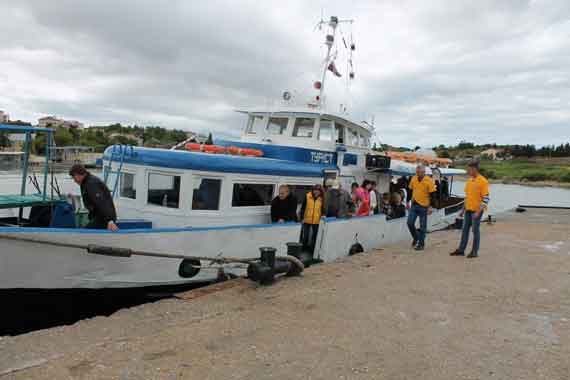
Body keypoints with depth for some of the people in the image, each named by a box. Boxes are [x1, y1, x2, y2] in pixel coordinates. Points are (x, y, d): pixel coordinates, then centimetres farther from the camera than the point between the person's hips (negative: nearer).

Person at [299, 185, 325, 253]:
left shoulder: (322, 198, -2)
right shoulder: (307, 196, -7)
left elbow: (322, 209, 10)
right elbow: (303, 207, -2)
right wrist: (302, 217, -4)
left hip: (317, 221, 1)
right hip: (307, 220, -1)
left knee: (315, 237, 11)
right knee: (305, 236, 5)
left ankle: (312, 250, 24)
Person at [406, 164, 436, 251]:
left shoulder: (429, 181, -12)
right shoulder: (413, 179, 3)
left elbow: (432, 195, -11)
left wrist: (431, 206, -16)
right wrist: (408, 202, 14)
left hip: (424, 206, -4)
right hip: (414, 205, 5)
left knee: (422, 226, 3)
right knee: (410, 223, 3)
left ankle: (421, 244, 14)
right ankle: (416, 237, 28)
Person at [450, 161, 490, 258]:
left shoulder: (483, 181, -14)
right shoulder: (469, 180, 10)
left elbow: (486, 198, -16)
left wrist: (478, 212, -20)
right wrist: (463, 209, 15)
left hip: (476, 211, -7)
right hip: (468, 210, 7)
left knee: (475, 231, 2)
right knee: (465, 230, 11)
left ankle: (475, 252, 13)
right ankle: (461, 250, 19)